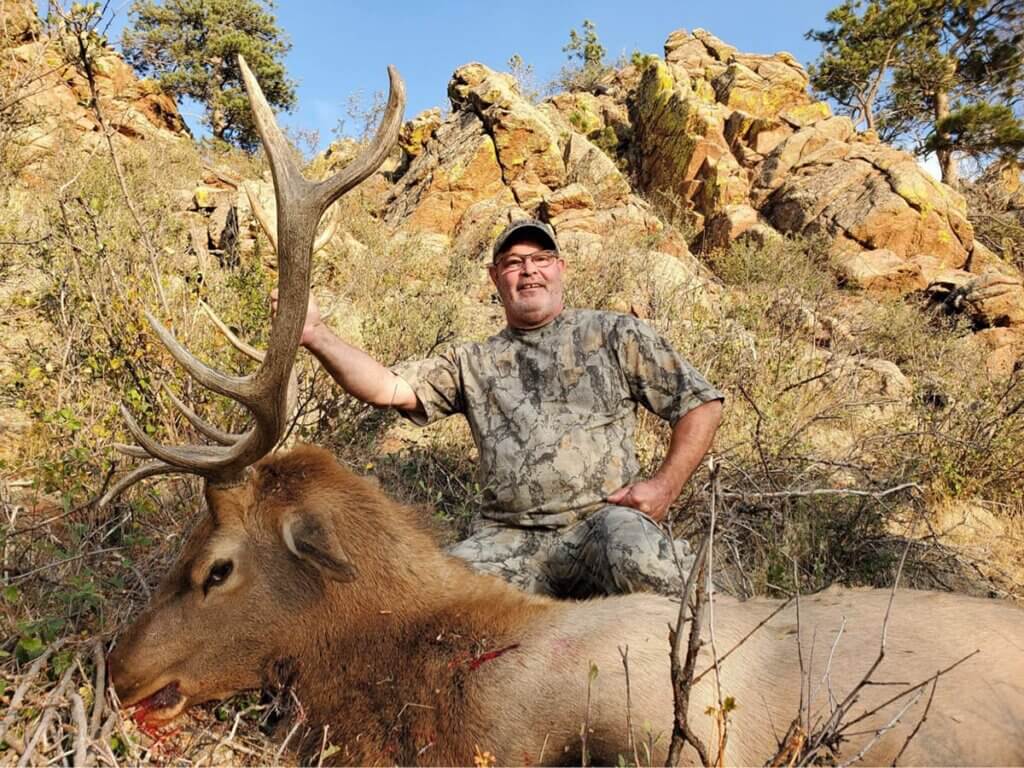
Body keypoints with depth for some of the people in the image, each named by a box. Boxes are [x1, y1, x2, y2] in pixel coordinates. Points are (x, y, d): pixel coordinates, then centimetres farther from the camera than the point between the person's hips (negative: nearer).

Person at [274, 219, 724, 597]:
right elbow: (388, 389, 4)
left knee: (640, 558, -35)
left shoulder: (615, 336, 11)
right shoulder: (473, 364, 17)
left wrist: (665, 485, -5)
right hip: (509, 539, 2)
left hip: (601, 520, -1)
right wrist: (316, 336, -9)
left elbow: (701, 404, 9)